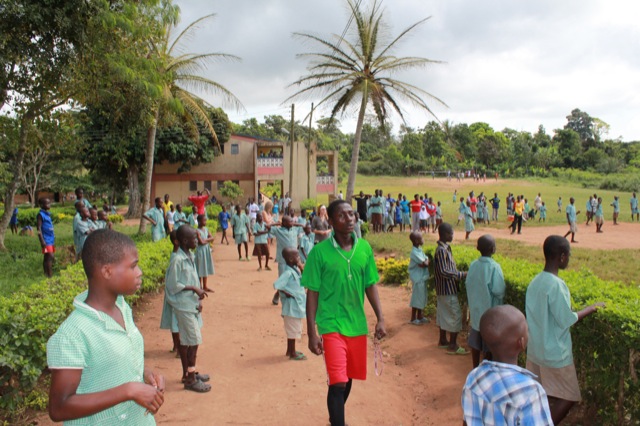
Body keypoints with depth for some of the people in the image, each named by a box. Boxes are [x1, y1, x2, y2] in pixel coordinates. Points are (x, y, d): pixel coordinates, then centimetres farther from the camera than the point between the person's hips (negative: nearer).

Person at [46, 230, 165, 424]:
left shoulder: (122, 308, -4)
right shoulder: (72, 335, -25)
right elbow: (58, 408, -23)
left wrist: (145, 373, -8)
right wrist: (128, 390, -28)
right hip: (103, 421, -6)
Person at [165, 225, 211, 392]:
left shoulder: (190, 256, 8)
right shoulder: (177, 260, -19)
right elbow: (173, 285, -17)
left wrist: (198, 299, 4)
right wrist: (193, 288, -17)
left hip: (192, 304, 8)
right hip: (184, 305, -8)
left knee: (186, 341, 17)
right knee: (194, 341, -4)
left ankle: (188, 373, 29)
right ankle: (190, 379, 7)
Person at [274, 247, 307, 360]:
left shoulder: (295, 269, 6)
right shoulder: (288, 272, -22)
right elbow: (276, 285, -29)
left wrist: (301, 267, 6)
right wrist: (287, 293, -18)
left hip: (297, 305, 9)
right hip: (292, 305, -9)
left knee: (292, 329, 19)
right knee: (293, 330, 2)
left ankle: (290, 350, 32)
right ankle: (292, 354, 12)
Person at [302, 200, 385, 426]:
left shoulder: (365, 248, -1)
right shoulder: (320, 251, -12)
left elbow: (370, 285, 8)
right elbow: (312, 293, -8)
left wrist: (380, 318, 3)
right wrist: (312, 333, -10)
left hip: (357, 324, 5)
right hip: (332, 324, -4)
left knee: (348, 379, 18)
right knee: (337, 382, -9)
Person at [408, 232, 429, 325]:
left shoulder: (419, 250, 8)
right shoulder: (415, 252, -22)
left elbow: (426, 260, 7)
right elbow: (425, 264, -24)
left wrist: (425, 262, -13)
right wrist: (427, 262, -5)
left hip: (422, 277, 9)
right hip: (418, 278, -9)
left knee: (422, 297, 17)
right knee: (417, 298, 0)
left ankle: (420, 316, 29)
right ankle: (413, 319, 11)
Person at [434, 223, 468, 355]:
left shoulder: (445, 248, 9)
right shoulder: (442, 250, -21)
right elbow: (443, 271, -25)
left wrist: (459, 274, 8)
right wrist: (461, 275, -21)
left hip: (444, 289, 10)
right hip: (448, 289, -10)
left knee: (444, 314, 17)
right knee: (456, 315, -4)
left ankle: (443, 340, 29)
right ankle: (453, 346, 2)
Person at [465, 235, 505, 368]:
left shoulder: (473, 265, -4)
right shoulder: (494, 267, -20)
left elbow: (467, 284, 3)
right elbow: (498, 290, -21)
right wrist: (504, 288, -1)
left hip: (475, 311, 5)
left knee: (475, 343, 17)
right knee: (488, 347, 8)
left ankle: (475, 369, 29)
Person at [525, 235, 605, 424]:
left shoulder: (535, 281, 2)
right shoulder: (556, 284, -22)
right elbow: (566, 320, -17)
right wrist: (591, 308, -5)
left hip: (535, 350, 8)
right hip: (555, 354, -8)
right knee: (568, 398, 7)